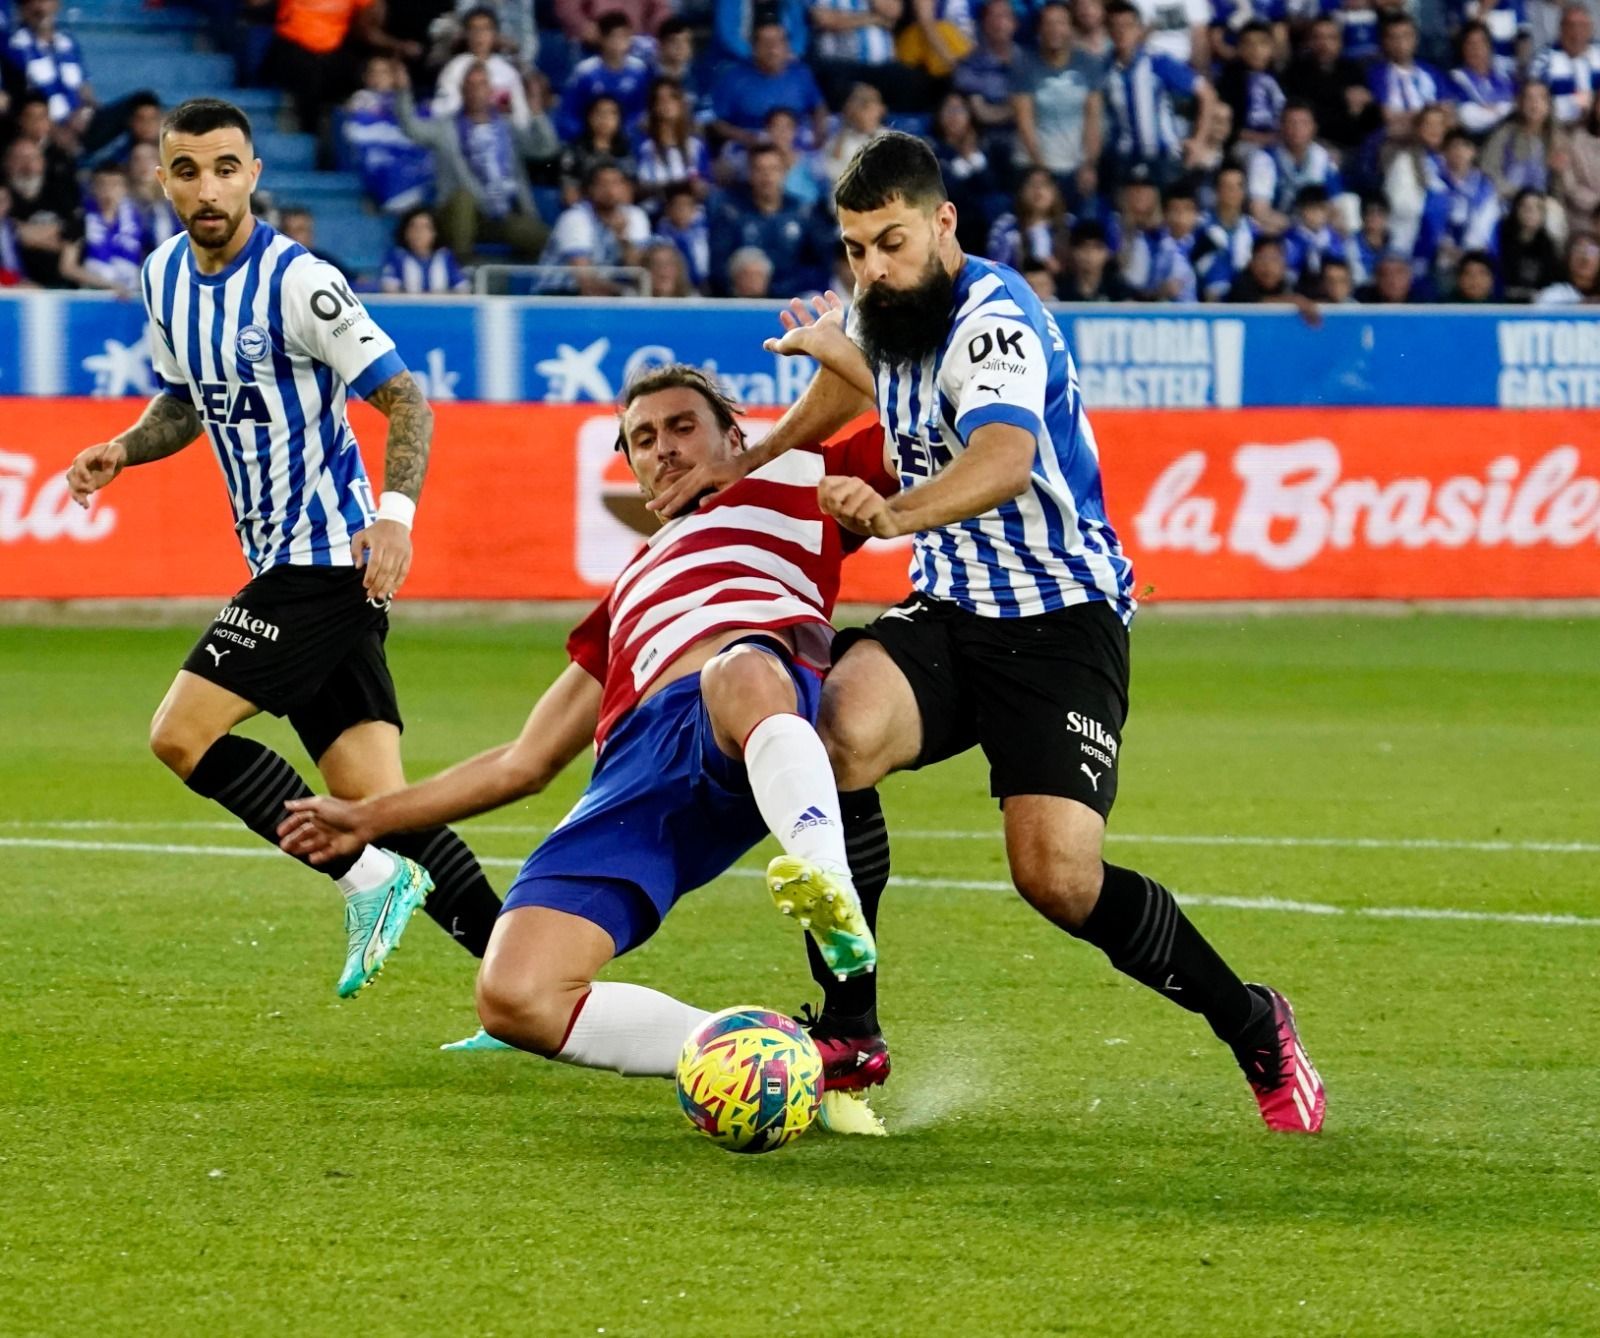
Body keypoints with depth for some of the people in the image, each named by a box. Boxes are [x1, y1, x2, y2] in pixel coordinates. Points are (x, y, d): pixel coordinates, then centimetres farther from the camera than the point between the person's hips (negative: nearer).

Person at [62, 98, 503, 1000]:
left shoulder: (297, 282, -14)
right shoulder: (166, 276, 10)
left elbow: (404, 399, -15)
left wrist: (395, 510, -29)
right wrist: (124, 449, 6)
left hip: (328, 559, -8)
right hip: (285, 564, 8)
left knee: (182, 734, -14)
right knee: (375, 798, 0)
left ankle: (369, 879, -7)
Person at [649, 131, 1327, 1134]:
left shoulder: (993, 320, -20)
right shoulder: (885, 312, 5)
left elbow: (1004, 456, -42)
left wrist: (898, 513, -60)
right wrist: (747, 464, 30)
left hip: (1060, 625, -6)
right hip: (947, 612, 6)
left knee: (1059, 878, -22)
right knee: (843, 730, -28)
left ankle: (1254, 1028, 5)